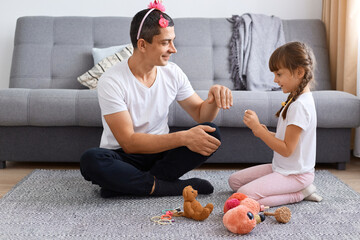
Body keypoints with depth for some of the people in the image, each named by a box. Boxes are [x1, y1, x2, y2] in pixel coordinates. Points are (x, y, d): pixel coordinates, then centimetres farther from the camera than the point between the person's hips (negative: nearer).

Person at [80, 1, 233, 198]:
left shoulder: (172, 73, -1)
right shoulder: (111, 82, -18)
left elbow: (201, 114, 7)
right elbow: (129, 142, -23)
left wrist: (214, 97, -18)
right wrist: (182, 138, -32)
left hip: (160, 153, 5)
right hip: (124, 157, -4)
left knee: (211, 134, -18)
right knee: (91, 160, -36)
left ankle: (128, 185, -19)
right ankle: (177, 187, -25)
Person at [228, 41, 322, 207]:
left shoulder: (300, 106, -23)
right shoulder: (296, 99, 9)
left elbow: (287, 149, -24)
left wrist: (258, 128, -20)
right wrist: (265, 134, -1)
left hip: (295, 174, -10)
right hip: (281, 168, 10)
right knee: (234, 181, 10)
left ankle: (299, 193, -5)